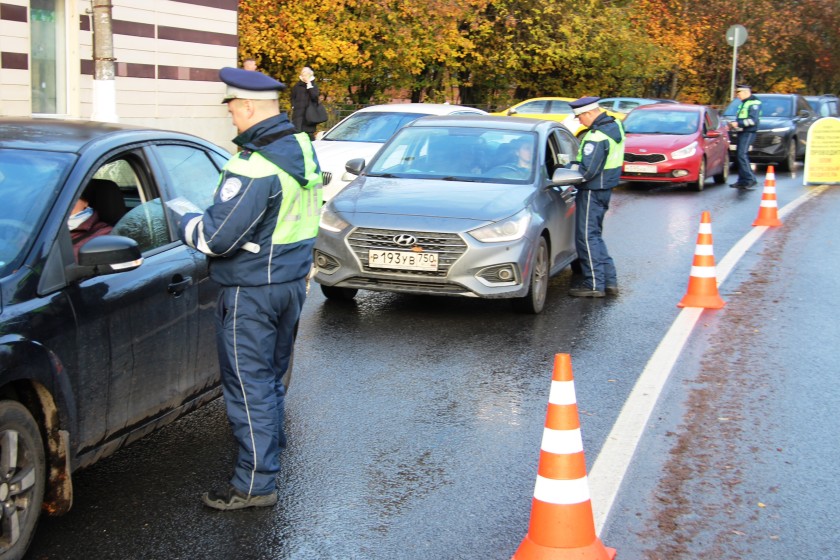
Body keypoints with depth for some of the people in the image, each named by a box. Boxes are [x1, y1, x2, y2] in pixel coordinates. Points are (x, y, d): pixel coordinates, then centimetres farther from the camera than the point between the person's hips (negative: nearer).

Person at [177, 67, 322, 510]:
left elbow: (217, 237, -25)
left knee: (248, 384, 0)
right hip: (292, 280, 9)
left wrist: (184, 221, -7)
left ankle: (255, 482, 5)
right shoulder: (302, 147, 4)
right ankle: (270, 443, 39)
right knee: (271, 373, 23)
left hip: (251, 291, -9)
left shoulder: (254, 166, -25)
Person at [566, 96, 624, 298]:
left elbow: (587, 170, -26)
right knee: (594, 235, 18)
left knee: (586, 237, -2)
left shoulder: (597, 136, -22)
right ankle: (610, 281, 18)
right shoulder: (615, 126, 8)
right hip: (606, 188, 10)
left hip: (593, 190, -10)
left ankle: (595, 284, 0)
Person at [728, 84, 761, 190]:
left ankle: (750, 179, -16)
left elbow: (753, 120, -19)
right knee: (740, 155, 9)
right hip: (742, 132, 10)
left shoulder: (754, 103, -10)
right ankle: (742, 180, 14)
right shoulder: (743, 103, 20)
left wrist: (738, 124, -20)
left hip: (748, 133, -10)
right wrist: (733, 123, 10)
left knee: (742, 155, -17)